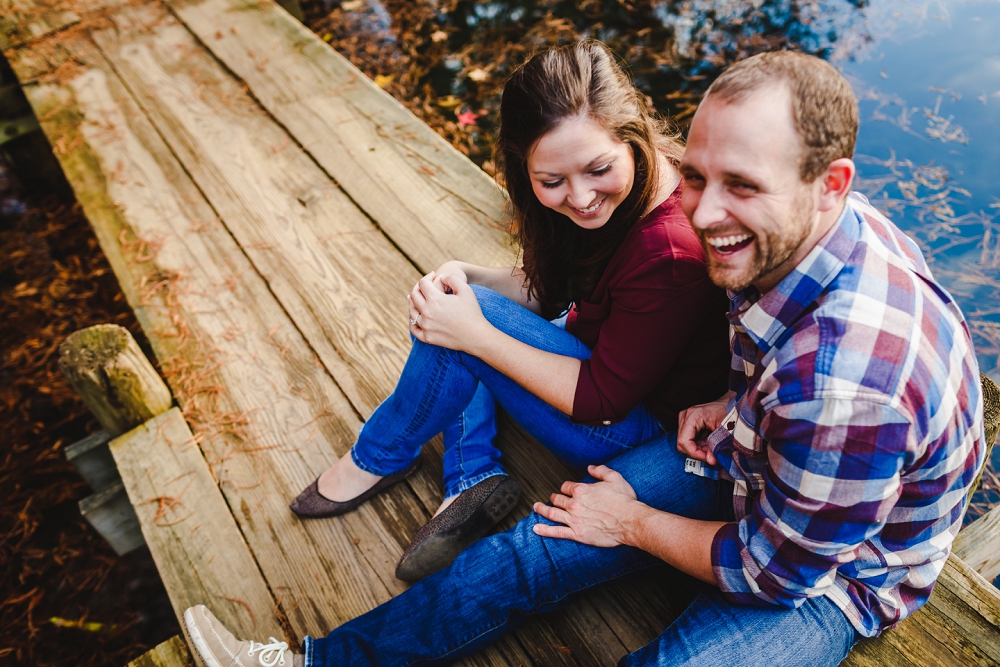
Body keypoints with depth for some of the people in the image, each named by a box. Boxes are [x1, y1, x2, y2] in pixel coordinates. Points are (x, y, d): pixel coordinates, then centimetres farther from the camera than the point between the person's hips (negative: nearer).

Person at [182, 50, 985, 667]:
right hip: (749, 459, 6)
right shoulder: (803, 228, -14)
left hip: (834, 576, -6)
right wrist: (731, 403, -7)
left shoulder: (850, 380, -40)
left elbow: (780, 569, -24)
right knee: (533, 551, -5)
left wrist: (632, 524, -12)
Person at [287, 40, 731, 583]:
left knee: (459, 328, -22)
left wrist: (476, 333, -27)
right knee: (447, 307, 5)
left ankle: (379, 458, 6)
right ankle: (472, 480, -1)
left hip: (640, 425, -9)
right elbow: (554, 290, 5)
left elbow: (602, 400, -26)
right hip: (595, 354, 9)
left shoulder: (670, 253, -34)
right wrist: (469, 276, -14)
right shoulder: (600, 199, -9)